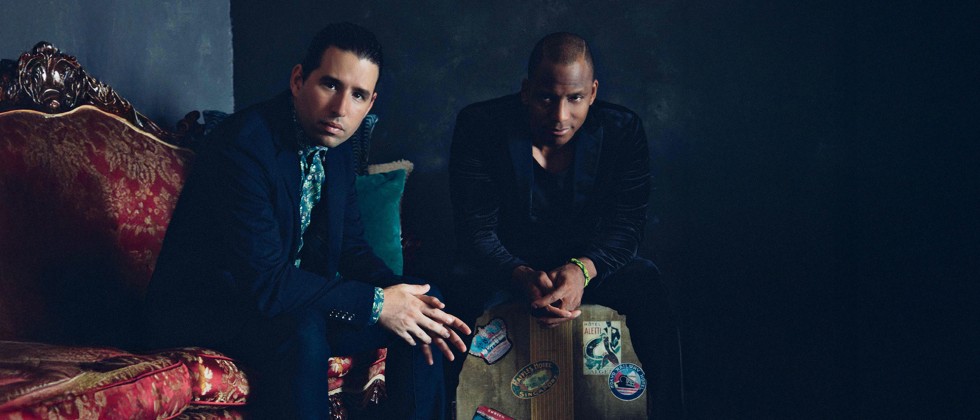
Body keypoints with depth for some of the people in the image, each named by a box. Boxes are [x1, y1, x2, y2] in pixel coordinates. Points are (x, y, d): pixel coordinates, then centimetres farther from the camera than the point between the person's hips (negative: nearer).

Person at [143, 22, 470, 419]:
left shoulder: (337, 148, 1)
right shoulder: (244, 145, -26)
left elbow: (351, 248, 8)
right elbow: (265, 282, -30)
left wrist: (402, 296, -12)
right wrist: (375, 303, -24)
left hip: (292, 292, 8)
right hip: (200, 308, -8)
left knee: (425, 304, 0)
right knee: (302, 329, -38)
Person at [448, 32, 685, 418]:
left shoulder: (622, 130, -9)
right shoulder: (479, 127, -15)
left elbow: (626, 225, -11)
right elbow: (477, 233, -17)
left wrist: (582, 269, -33)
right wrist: (523, 278, -38)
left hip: (589, 264, 2)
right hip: (508, 266, -1)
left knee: (646, 283, -27)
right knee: (467, 289, -33)